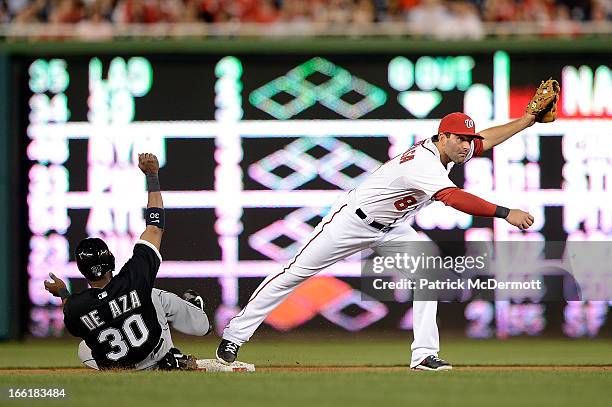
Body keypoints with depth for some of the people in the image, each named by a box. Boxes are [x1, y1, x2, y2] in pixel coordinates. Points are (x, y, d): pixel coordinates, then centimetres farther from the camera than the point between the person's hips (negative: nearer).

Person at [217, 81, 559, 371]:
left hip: (391, 228, 9)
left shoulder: (447, 150, -6)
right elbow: (454, 199, -49)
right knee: (296, 273, -3)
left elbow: (486, 139, 10)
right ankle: (235, 335, 4)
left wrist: (528, 120, 1)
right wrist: (506, 213, -53)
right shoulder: (424, 164, -35)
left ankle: (425, 353, -13)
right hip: (352, 221, -9)